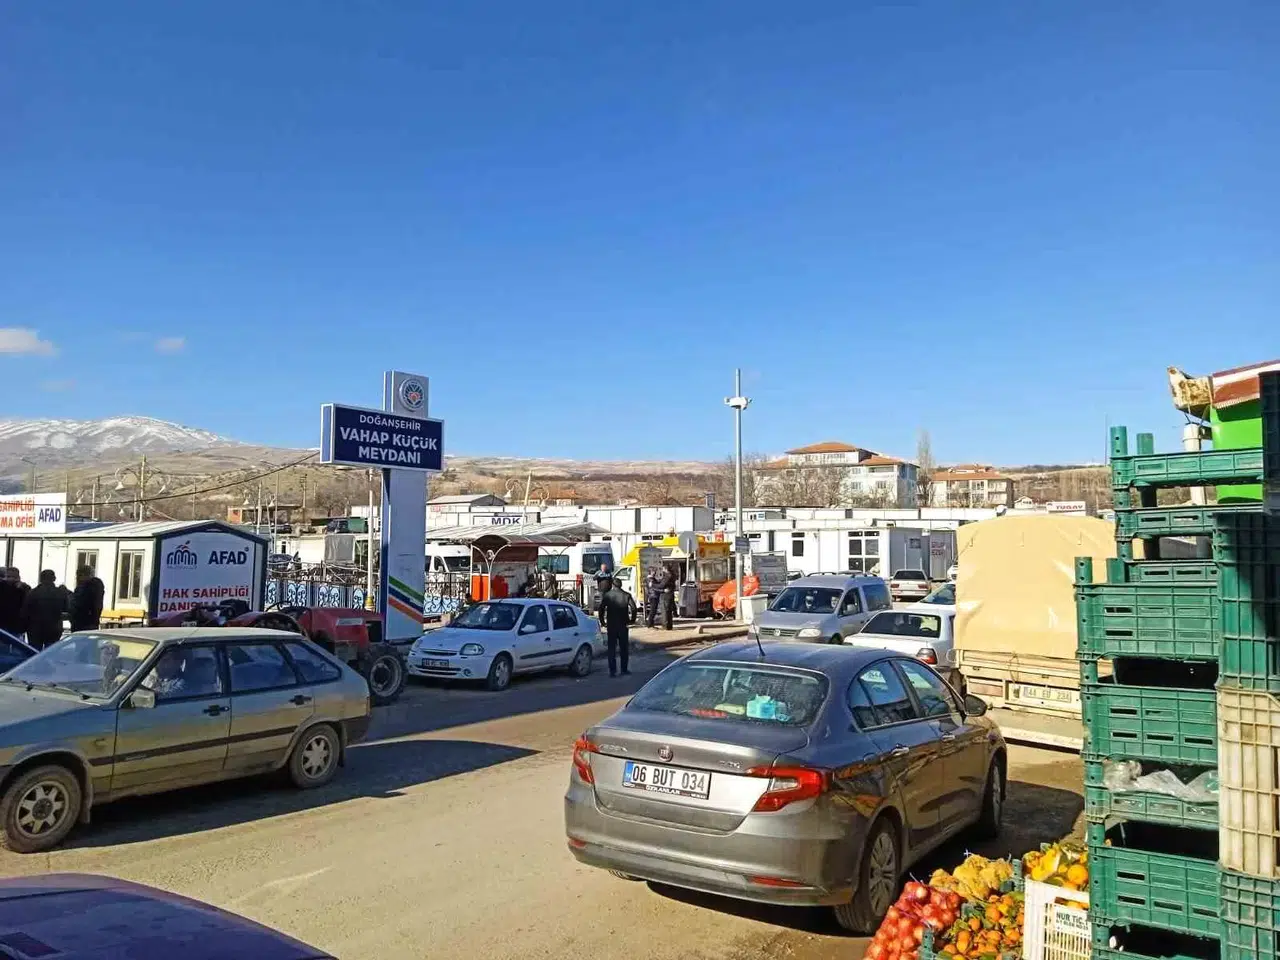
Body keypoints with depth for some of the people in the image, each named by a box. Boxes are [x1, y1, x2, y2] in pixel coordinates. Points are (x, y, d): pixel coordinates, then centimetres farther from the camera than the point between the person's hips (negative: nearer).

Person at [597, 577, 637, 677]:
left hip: (611, 625, 0)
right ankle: (624, 670, 14)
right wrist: (631, 620, 0)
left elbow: (601, 609, -9)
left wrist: (602, 622, 1)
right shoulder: (627, 595, -2)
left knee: (611, 648, 6)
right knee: (624, 648, 12)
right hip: (623, 625, 0)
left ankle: (612, 671, 1)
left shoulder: (606, 595, -2)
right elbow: (633, 608, -11)